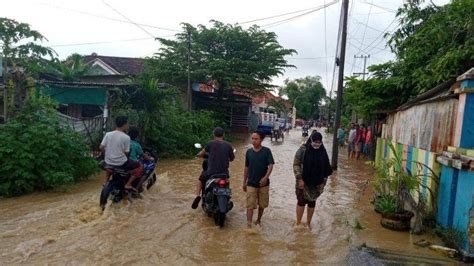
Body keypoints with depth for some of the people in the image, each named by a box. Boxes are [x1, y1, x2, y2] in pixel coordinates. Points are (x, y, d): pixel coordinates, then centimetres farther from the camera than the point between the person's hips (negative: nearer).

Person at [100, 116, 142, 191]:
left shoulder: (108, 134, 0)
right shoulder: (126, 137, -14)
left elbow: (101, 147, 1)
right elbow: (126, 153, -11)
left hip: (108, 163, 6)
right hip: (121, 164, -6)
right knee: (140, 167, 8)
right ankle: (128, 184, -1)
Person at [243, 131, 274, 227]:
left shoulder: (266, 151, -6)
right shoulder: (249, 152, 2)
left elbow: (270, 165, -13)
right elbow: (246, 168, 9)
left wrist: (266, 177, -29)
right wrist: (244, 182, 11)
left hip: (263, 183, -1)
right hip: (251, 184, 1)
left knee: (262, 204, 14)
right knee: (250, 205, -5)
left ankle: (258, 220, 37)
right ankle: (249, 225, -3)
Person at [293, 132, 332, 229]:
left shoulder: (323, 152, 0)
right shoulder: (303, 149, -11)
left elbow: (326, 168, 9)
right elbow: (296, 164, -11)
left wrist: (324, 181, 6)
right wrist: (299, 179, -16)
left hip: (316, 183, 4)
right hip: (303, 181, -3)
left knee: (312, 203, 12)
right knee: (301, 201, -2)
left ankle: (308, 223, 27)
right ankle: (298, 223, 12)